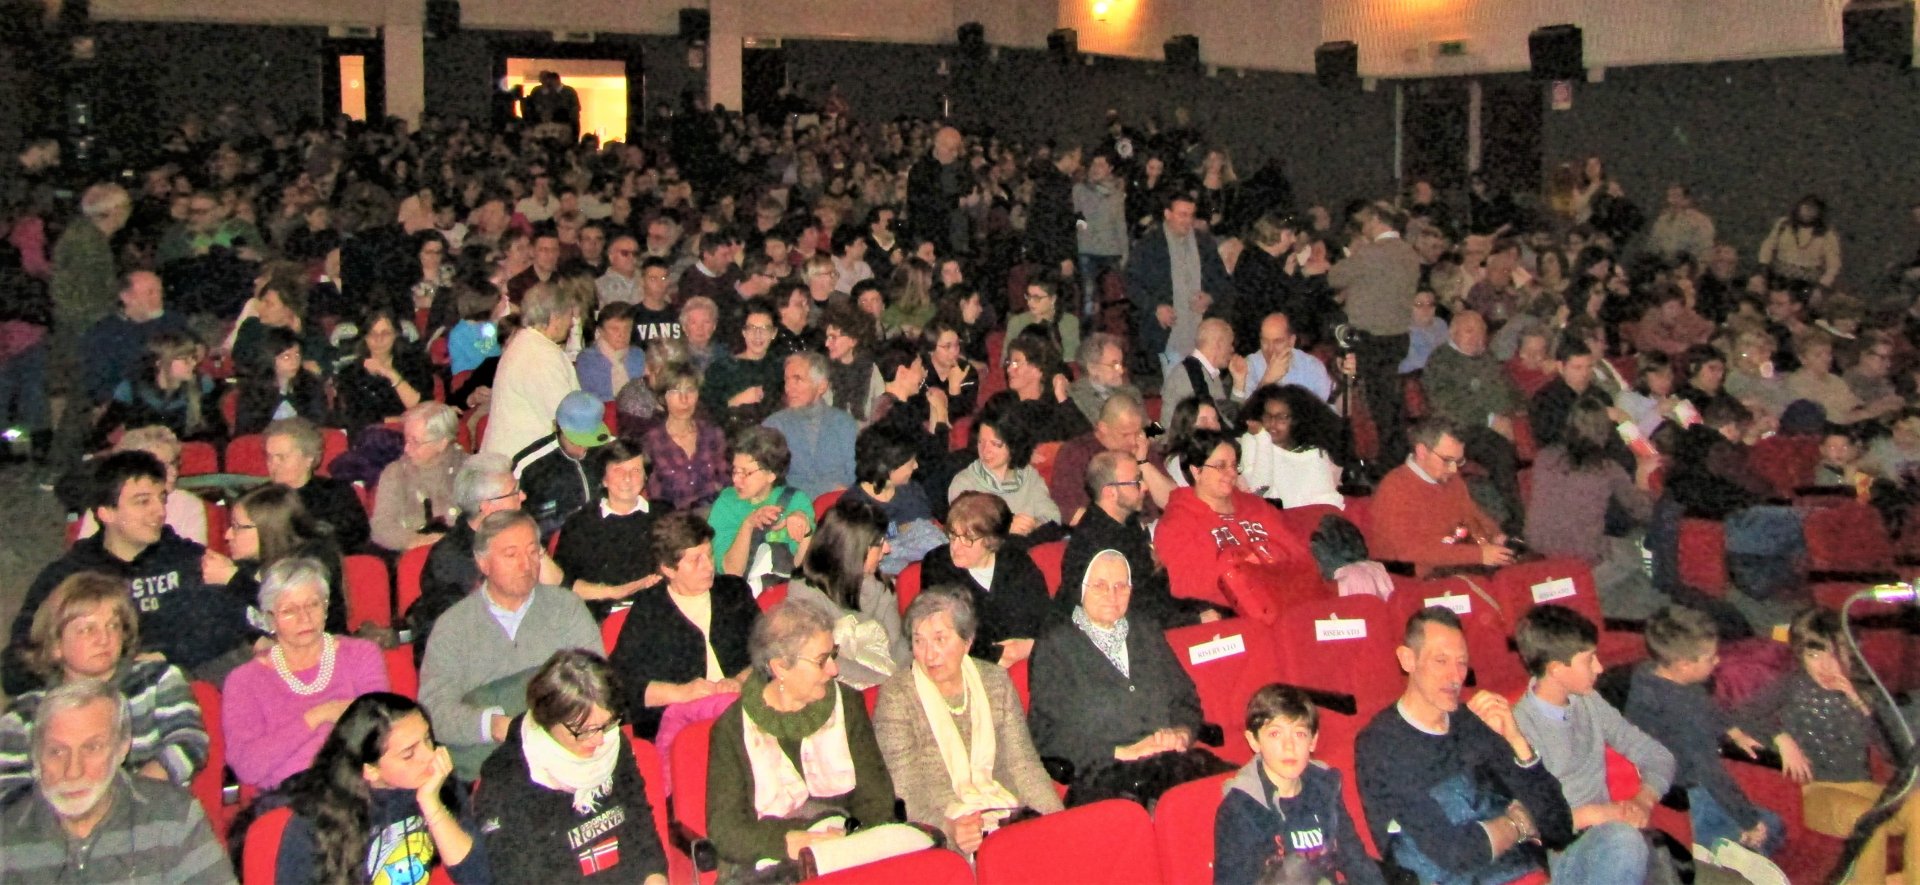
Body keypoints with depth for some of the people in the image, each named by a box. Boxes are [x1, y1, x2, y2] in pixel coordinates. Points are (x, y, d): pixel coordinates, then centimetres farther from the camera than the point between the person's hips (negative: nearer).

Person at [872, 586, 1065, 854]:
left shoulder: (996, 682, 11)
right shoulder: (895, 696, -2)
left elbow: (1023, 764, 10)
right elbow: (906, 791, -9)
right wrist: (949, 826, -28)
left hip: (1007, 818, 4)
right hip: (938, 830, -4)